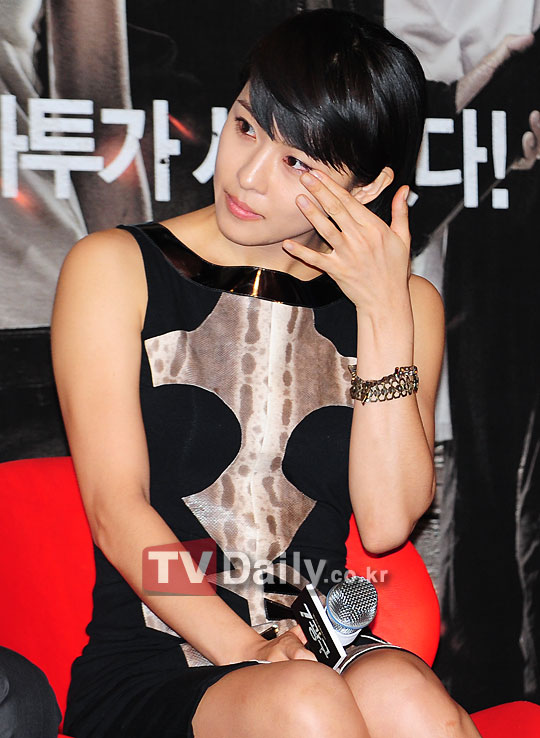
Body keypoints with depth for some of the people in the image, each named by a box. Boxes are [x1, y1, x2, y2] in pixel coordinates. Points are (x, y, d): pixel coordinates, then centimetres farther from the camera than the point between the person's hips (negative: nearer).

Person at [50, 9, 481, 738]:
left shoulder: (401, 304, 12)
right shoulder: (117, 269, 4)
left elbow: (387, 523, -3)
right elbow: (117, 513, -5)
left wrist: (384, 310, -6)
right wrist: (247, 652, -17)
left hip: (323, 653, 3)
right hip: (147, 673, -2)